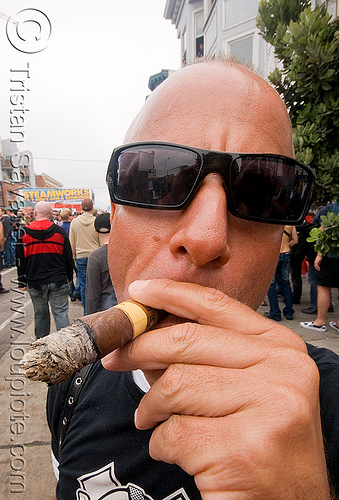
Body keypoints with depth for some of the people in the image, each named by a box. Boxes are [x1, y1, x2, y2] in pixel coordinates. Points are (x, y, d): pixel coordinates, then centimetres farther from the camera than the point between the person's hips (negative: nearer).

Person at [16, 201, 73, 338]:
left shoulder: (24, 232, -2)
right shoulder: (59, 231, -2)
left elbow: (20, 260, 1)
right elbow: (68, 257, 3)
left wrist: (22, 282, 8)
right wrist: (69, 277, 14)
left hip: (35, 282, 1)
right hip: (58, 281, -1)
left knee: (40, 313, 15)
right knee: (61, 313, 4)